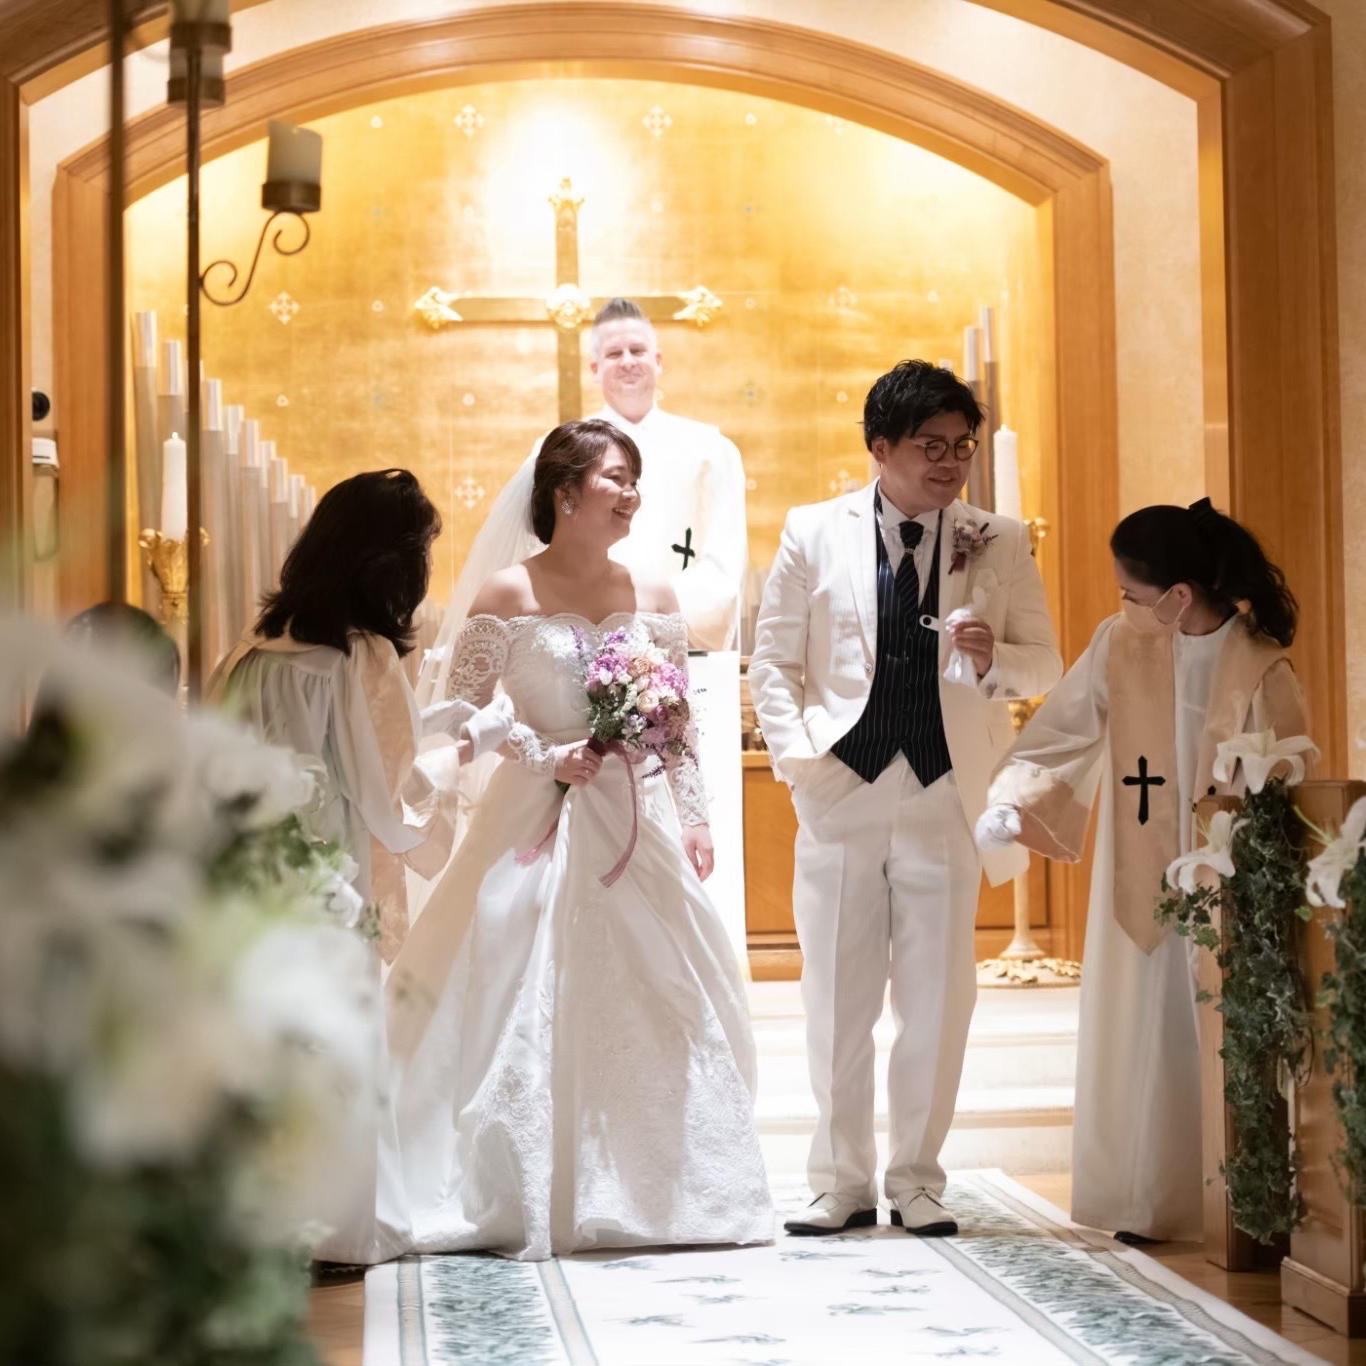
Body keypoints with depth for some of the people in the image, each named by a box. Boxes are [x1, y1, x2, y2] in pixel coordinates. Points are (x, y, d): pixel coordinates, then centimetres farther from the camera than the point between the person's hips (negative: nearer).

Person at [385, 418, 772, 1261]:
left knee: (657, 999, 3)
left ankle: (652, 1192, 13)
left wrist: (695, 819, 5)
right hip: (541, 819, -4)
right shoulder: (511, 596, -4)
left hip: (639, 823, 4)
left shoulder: (654, 599, 7)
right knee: (528, 1008, -4)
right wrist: (546, 756, -10)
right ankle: (526, 1201, 4)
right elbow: (463, 709, -2)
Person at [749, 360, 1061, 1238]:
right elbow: (774, 661, 5)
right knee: (837, 999, 5)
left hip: (946, 796, 1)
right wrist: (797, 755, -7)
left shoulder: (1000, 545, 4)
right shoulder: (815, 534, 3)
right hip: (842, 792, 0)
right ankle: (842, 1181, 16)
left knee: (937, 1000, 5)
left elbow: (1046, 667, 5)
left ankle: (916, 1179, 17)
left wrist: (995, 658, -16)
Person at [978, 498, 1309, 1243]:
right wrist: (1010, 808, -16)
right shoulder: (1121, 645, -5)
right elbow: (1059, 735, -2)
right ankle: (1149, 1203, 15)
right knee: (1140, 1037, 5)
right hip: (1140, 887, 3)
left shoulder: (1260, 671, -13)